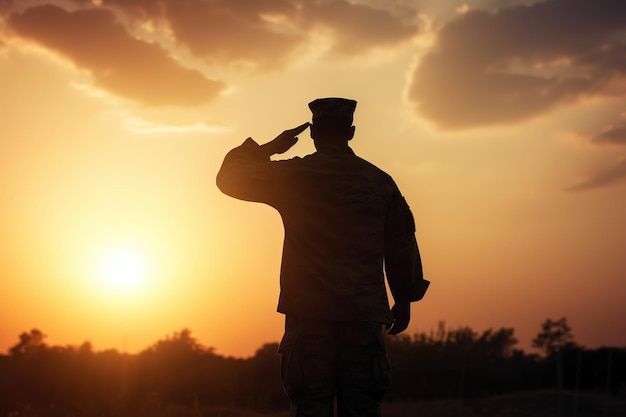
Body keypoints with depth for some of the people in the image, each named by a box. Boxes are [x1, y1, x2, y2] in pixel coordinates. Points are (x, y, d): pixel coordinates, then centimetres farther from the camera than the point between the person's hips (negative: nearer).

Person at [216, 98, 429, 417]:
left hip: (309, 313, -2)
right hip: (364, 315, 2)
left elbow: (230, 178, 9)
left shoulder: (294, 175, -1)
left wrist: (268, 148, 19)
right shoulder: (380, 182, 9)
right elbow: (402, 245, 13)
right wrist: (404, 301, 23)